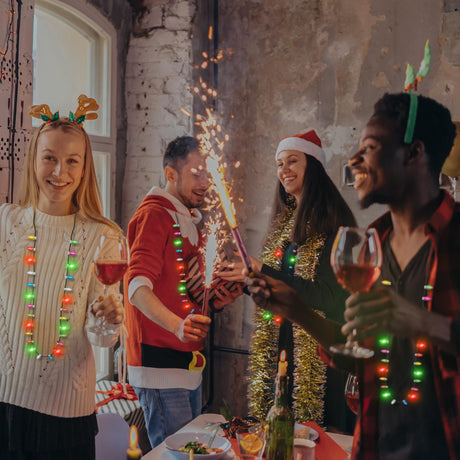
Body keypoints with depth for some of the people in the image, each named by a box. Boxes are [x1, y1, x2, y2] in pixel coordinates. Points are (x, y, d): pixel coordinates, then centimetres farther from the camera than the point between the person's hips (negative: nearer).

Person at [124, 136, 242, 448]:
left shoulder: (190, 223, 20)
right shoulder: (153, 214, -10)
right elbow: (138, 287, -23)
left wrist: (216, 302, 8)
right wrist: (177, 325, -39)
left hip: (190, 362, 10)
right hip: (160, 361, -10)